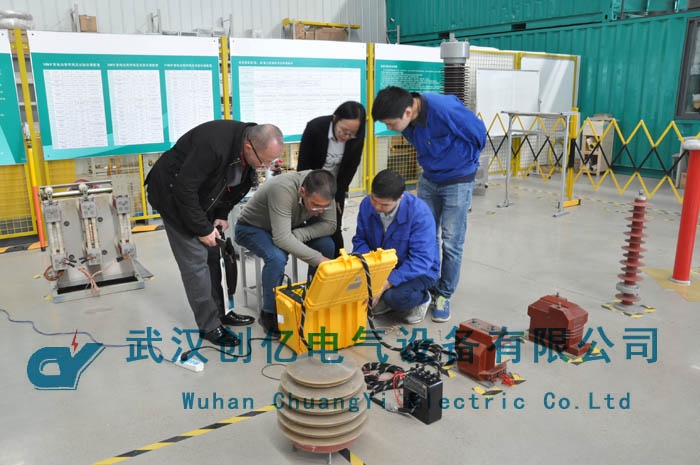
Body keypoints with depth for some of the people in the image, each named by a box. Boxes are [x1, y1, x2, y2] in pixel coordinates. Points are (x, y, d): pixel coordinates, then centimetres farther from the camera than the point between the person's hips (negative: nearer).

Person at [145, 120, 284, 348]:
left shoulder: (247, 150, -10)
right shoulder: (214, 145, -37)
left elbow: (232, 183, 7)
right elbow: (183, 188, -32)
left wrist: (222, 215, -3)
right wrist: (202, 228, -23)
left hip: (201, 196, 8)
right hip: (173, 193, -8)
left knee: (211, 256, 11)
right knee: (195, 260, -7)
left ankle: (218, 312, 23)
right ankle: (210, 326, 3)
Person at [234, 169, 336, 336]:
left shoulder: (322, 191, -22)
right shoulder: (283, 189, -39)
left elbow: (330, 225, -15)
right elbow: (281, 238, -43)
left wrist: (299, 234, -30)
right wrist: (318, 259, -41)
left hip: (289, 227, 6)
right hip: (252, 227, -5)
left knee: (326, 244, -16)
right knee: (277, 257, -35)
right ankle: (269, 314, -13)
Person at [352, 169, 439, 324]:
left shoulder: (420, 213, -28)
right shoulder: (366, 205, -13)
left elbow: (421, 260, -31)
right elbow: (360, 240, -4)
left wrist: (386, 283, -38)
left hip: (418, 270, -5)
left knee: (396, 297, -34)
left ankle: (422, 298, 3)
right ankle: (383, 299, 7)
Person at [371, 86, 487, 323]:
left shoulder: (444, 109, -32)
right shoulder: (406, 119, -12)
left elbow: (478, 132, -15)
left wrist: (464, 160, -2)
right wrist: (430, 162, 10)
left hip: (457, 180, -6)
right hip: (428, 179, 6)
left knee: (451, 243, -1)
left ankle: (444, 295, 14)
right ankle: (428, 289, 24)